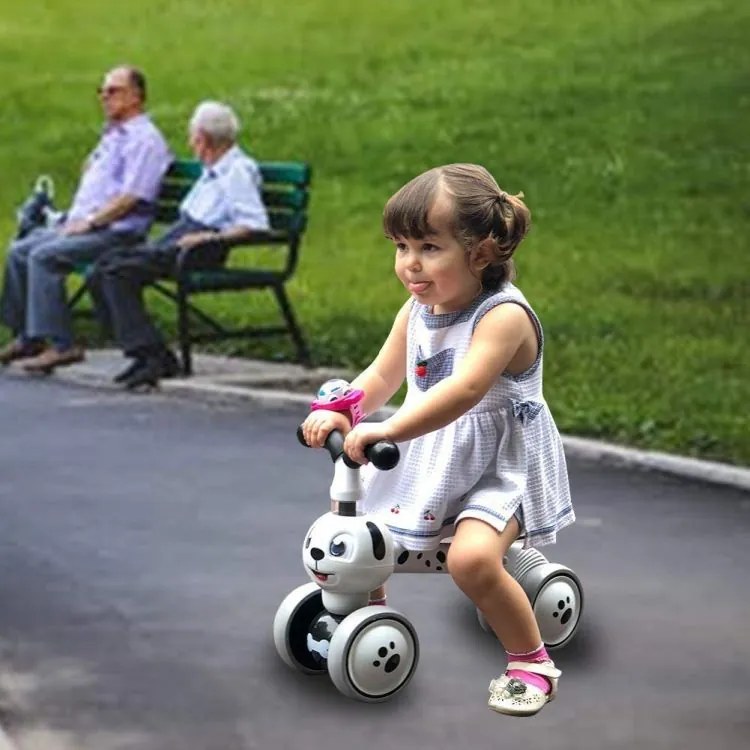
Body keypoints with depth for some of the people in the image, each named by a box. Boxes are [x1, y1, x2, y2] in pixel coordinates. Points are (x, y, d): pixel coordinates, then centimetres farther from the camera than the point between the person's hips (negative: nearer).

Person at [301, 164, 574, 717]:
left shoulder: (503, 316, -25)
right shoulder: (417, 310, 1)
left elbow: (463, 388, -39)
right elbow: (383, 376, 8)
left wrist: (387, 430, -49)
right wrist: (338, 410, -13)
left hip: (501, 468, -8)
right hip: (429, 459, 8)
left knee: (472, 557, -31)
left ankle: (531, 661, -9)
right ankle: (369, 605, 33)